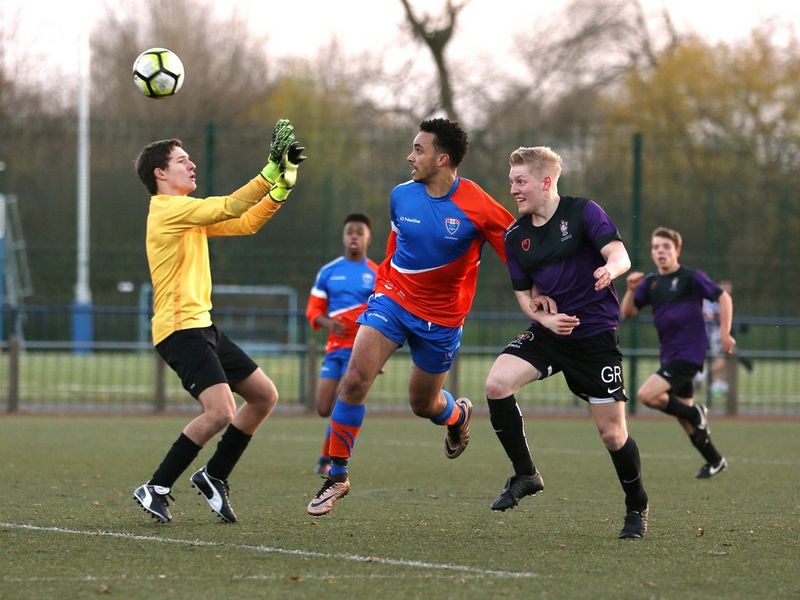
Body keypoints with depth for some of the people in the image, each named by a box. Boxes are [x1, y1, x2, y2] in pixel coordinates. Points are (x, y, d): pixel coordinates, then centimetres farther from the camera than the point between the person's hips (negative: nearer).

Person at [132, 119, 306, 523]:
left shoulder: (187, 214, 20)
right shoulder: (168, 209, -11)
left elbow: (245, 223, 20)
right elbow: (229, 208, -22)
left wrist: (282, 185, 8)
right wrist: (271, 171, -20)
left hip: (201, 327, 11)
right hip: (180, 328, -11)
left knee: (264, 396, 12)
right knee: (220, 412, -22)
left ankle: (213, 477, 19)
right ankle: (156, 489, -10)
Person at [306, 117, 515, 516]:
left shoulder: (478, 207, -16)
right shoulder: (401, 196, -3)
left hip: (441, 316, -2)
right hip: (393, 299, 2)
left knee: (423, 404, 11)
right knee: (355, 378, -18)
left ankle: (456, 414, 51)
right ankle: (337, 476, -9)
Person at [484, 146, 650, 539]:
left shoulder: (583, 212, -10)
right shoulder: (516, 237, 5)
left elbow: (620, 255, -20)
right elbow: (523, 292, 11)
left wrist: (609, 269, -45)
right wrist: (544, 317, -11)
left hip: (595, 334, -4)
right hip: (548, 331, 5)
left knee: (612, 433, -3)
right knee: (497, 384, -20)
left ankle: (637, 507, 22)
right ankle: (525, 476, -3)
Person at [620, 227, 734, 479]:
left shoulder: (691, 278, -8)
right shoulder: (650, 282, 10)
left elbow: (723, 298, -6)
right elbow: (627, 313, 9)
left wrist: (725, 333, -12)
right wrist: (631, 289, -9)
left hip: (688, 353, -7)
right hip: (669, 354, 7)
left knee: (646, 395, -21)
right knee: (685, 418, 11)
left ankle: (696, 413, -3)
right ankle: (714, 461, 25)